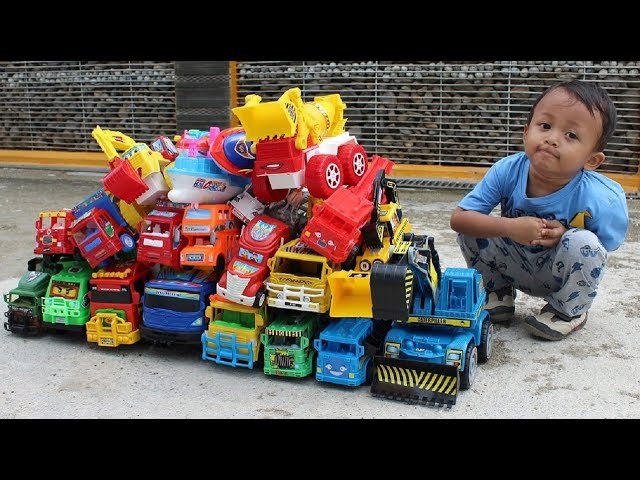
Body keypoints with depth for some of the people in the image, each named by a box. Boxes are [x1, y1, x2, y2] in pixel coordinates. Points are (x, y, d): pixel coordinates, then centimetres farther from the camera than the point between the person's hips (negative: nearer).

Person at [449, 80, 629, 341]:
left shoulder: (600, 200, -28)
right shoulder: (507, 171, -22)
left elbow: (600, 252, -13)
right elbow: (458, 218, -22)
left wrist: (565, 236, -31)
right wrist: (510, 227, -35)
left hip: (560, 276, -2)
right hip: (515, 267, 2)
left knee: (583, 243, -32)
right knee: (471, 226, -17)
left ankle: (569, 312, -2)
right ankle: (498, 294, 8)